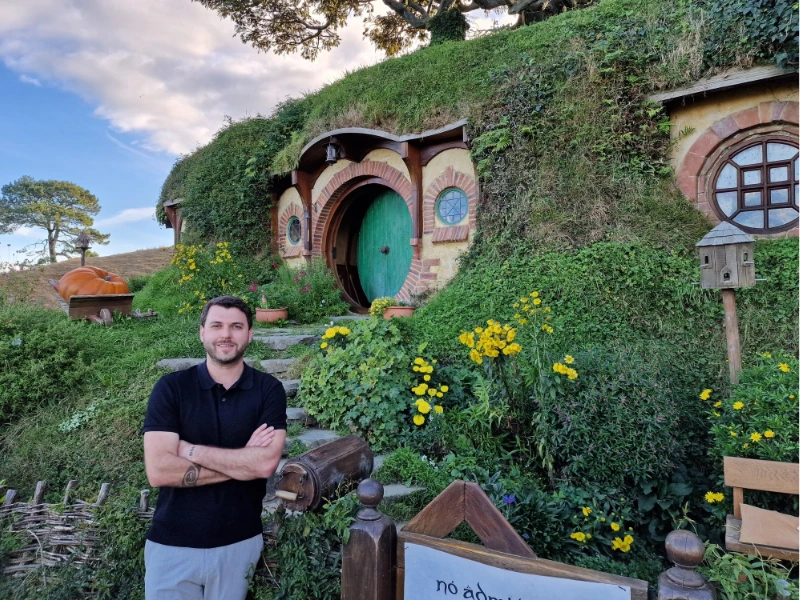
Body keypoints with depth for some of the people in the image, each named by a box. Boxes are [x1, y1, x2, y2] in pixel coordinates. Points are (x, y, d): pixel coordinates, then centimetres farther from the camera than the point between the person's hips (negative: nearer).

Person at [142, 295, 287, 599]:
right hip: (173, 544, 0)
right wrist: (241, 462, -16)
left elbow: (265, 463, -19)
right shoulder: (170, 388, -8)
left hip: (239, 543, 1)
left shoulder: (269, 389, -7)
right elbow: (158, 471, -16)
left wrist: (189, 450, -16)